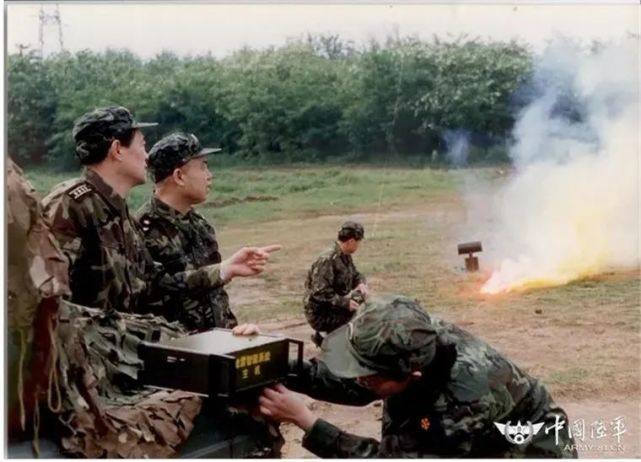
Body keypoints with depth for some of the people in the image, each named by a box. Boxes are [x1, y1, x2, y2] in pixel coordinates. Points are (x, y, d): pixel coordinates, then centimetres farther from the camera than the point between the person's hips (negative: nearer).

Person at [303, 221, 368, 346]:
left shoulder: (346, 256, 6)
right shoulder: (327, 260, -23)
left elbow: (355, 275, 21)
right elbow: (320, 293, -28)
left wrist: (361, 284, -2)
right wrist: (345, 303, -27)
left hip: (338, 306, 9)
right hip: (321, 315, -9)